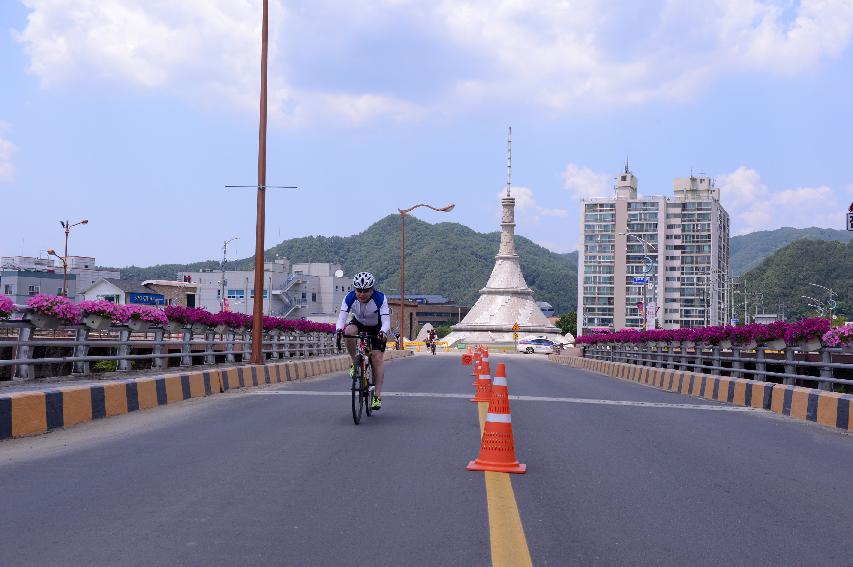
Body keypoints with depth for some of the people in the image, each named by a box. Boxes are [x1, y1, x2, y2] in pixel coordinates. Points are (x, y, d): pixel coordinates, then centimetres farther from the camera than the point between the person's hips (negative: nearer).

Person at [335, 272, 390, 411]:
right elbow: (342, 317, -33)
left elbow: (386, 321, -37)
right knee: (349, 331, -33)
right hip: (359, 323, 2)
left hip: (377, 328, -2)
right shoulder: (350, 298, -26)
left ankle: (378, 395, -12)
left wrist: (383, 332, -57)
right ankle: (355, 363, -11)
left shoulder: (380, 298, -31)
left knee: (377, 356, -16)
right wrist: (339, 330, -53)